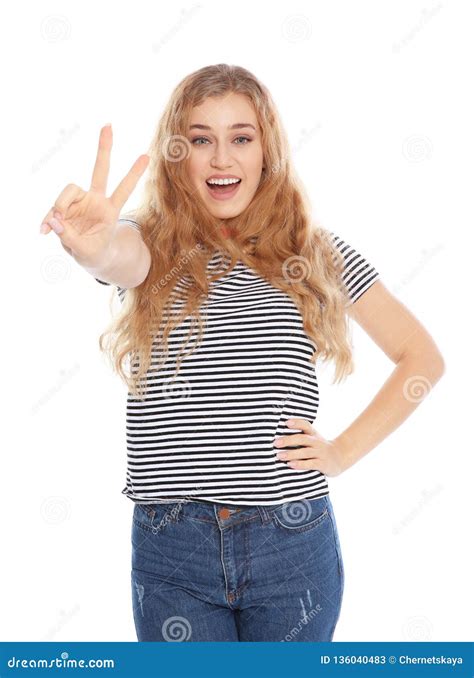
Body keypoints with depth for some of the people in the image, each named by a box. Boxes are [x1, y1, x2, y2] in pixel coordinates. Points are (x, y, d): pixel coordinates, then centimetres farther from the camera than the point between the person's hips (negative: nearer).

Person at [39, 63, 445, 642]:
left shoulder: (316, 253, 3)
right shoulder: (153, 248, 1)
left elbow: (422, 358, 9)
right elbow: (121, 256, -25)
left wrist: (345, 451, 0)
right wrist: (93, 247, -49)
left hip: (294, 544, 1)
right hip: (172, 549, 0)